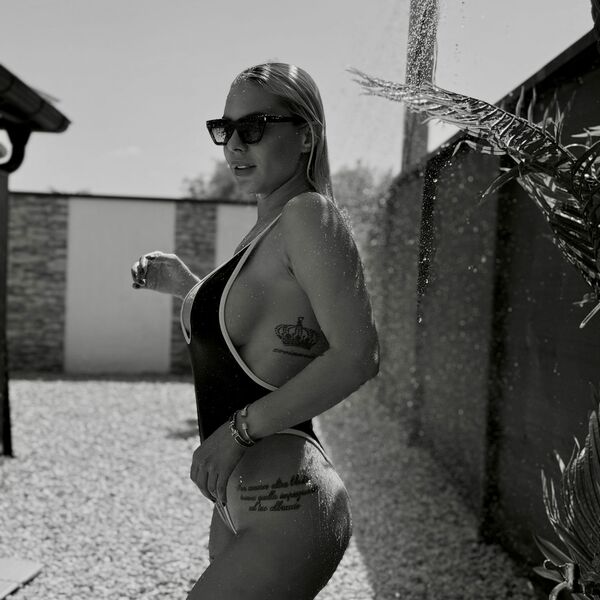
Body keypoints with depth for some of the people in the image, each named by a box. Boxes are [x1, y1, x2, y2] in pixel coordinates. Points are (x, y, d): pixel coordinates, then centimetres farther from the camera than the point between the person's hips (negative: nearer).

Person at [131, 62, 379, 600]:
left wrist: (239, 428, -22)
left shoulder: (309, 214, -15)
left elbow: (357, 356, -24)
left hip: (284, 516, -10)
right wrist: (187, 286, 14)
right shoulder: (264, 232, 11)